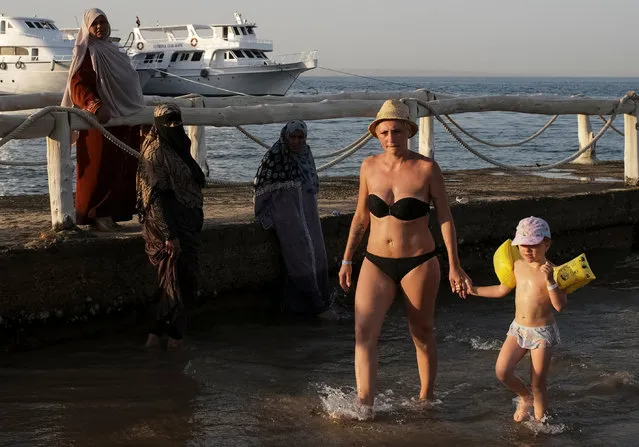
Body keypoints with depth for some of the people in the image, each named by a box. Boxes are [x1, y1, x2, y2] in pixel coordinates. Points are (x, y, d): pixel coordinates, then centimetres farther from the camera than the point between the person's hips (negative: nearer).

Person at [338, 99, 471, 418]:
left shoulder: (426, 168, -8)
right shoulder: (369, 167, 3)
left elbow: (445, 218, -5)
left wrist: (454, 267, -7)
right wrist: (347, 260, 13)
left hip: (418, 263, -3)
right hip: (376, 263, 3)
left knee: (422, 334, 11)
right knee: (364, 334, -12)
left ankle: (426, 399, 28)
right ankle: (364, 407, -16)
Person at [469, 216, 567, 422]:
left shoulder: (552, 271, -14)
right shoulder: (518, 266, 3)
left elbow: (560, 305, -24)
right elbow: (502, 290, 20)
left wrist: (550, 281, -35)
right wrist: (473, 290, 20)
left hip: (543, 332, -5)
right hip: (518, 328, 5)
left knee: (537, 384, 1)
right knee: (502, 371, -8)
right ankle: (525, 398, 21)